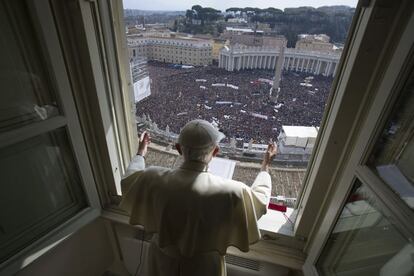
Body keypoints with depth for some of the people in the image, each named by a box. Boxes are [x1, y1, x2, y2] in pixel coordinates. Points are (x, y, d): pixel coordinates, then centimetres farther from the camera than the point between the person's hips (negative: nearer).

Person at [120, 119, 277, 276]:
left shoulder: (155, 180, -27)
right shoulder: (230, 192, -33)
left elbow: (128, 180, -3)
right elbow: (261, 196, -11)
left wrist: (140, 153, 12)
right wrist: (265, 166, 3)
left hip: (164, 261, 2)